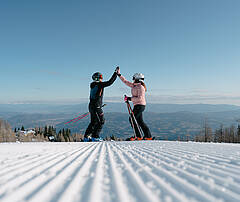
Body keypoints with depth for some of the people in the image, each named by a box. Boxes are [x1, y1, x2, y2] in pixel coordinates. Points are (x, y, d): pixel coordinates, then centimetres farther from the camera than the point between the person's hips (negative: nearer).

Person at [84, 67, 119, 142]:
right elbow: (110, 82, -11)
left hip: (91, 106, 9)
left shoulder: (93, 86, 14)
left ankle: (86, 137, 20)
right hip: (96, 107, -9)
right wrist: (116, 72, -5)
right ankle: (95, 137, -1)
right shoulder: (100, 84, -11)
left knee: (93, 122, 17)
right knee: (101, 121, -1)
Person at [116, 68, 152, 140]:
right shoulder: (134, 85, 11)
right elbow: (126, 81, 18)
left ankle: (138, 136, -1)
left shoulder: (140, 87, -15)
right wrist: (119, 75, 15)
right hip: (137, 105, 9)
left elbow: (140, 98, -23)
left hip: (140, 105, -9)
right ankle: (148, 136, 15)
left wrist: (130, 98, -22)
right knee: (140, 121, 10)